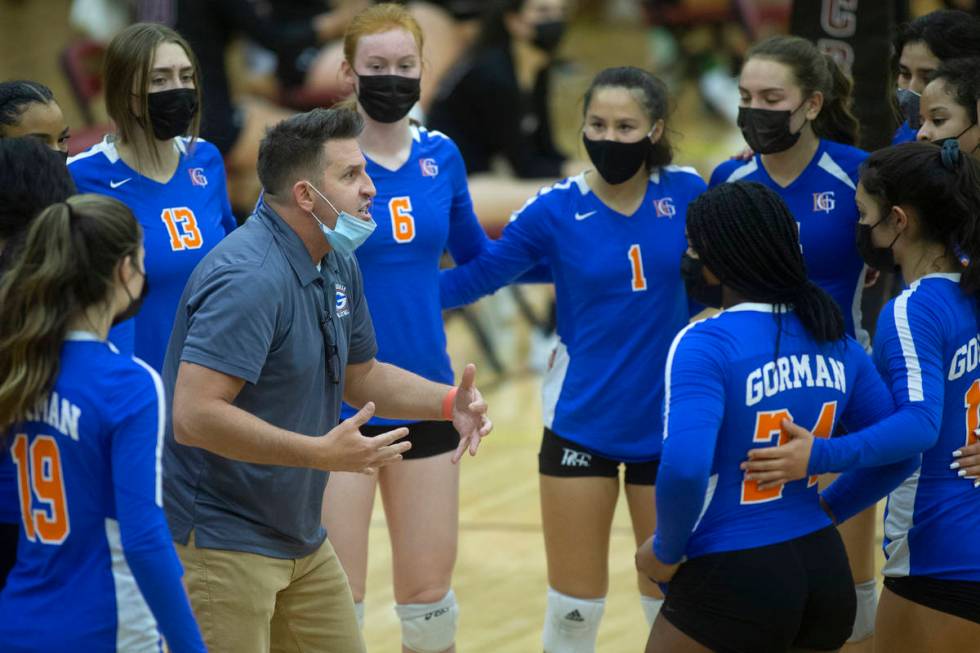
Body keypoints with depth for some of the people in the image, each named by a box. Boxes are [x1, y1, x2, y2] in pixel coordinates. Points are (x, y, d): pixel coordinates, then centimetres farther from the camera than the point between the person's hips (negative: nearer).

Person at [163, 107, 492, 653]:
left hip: (302, 541, 10)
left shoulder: (339, 266, 7)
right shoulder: (249, 278, -24)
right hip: (221, 542, -10)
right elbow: (194, 415, -32)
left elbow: (359, 377, 22)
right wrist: (321, 454, -32)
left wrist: (449, 402, 4)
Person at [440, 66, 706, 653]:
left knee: (671, 603, 11)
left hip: (668, 425, 1)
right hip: (581, 424, -1)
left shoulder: (686, 193, -6)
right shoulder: (557, 209, -9)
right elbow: (474, 278, -4)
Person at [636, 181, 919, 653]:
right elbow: (900, 447, 13)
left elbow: (684, 466, -28)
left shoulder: (706, 344, -15)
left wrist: (666, 550, -11)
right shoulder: (835, 341, 6)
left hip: (733, 580, -7)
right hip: (825, 568, 7)